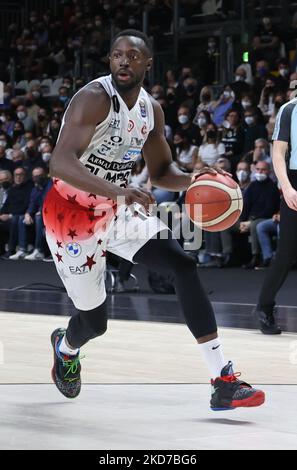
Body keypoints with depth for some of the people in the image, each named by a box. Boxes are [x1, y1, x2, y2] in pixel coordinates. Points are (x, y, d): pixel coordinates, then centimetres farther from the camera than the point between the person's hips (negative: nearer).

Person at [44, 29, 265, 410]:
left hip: (118, 208, 6)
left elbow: (161, 173, 13)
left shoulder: (151, 109, 1)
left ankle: (223, 381, -18)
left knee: (183, 266, -15)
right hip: (71, 212, -6)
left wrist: (195, 180, -9)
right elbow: (60, 163, -36)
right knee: (94, 321, 2)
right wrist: (118, 191, -49)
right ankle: (66, 347, 44)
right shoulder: (94, 98, -23)